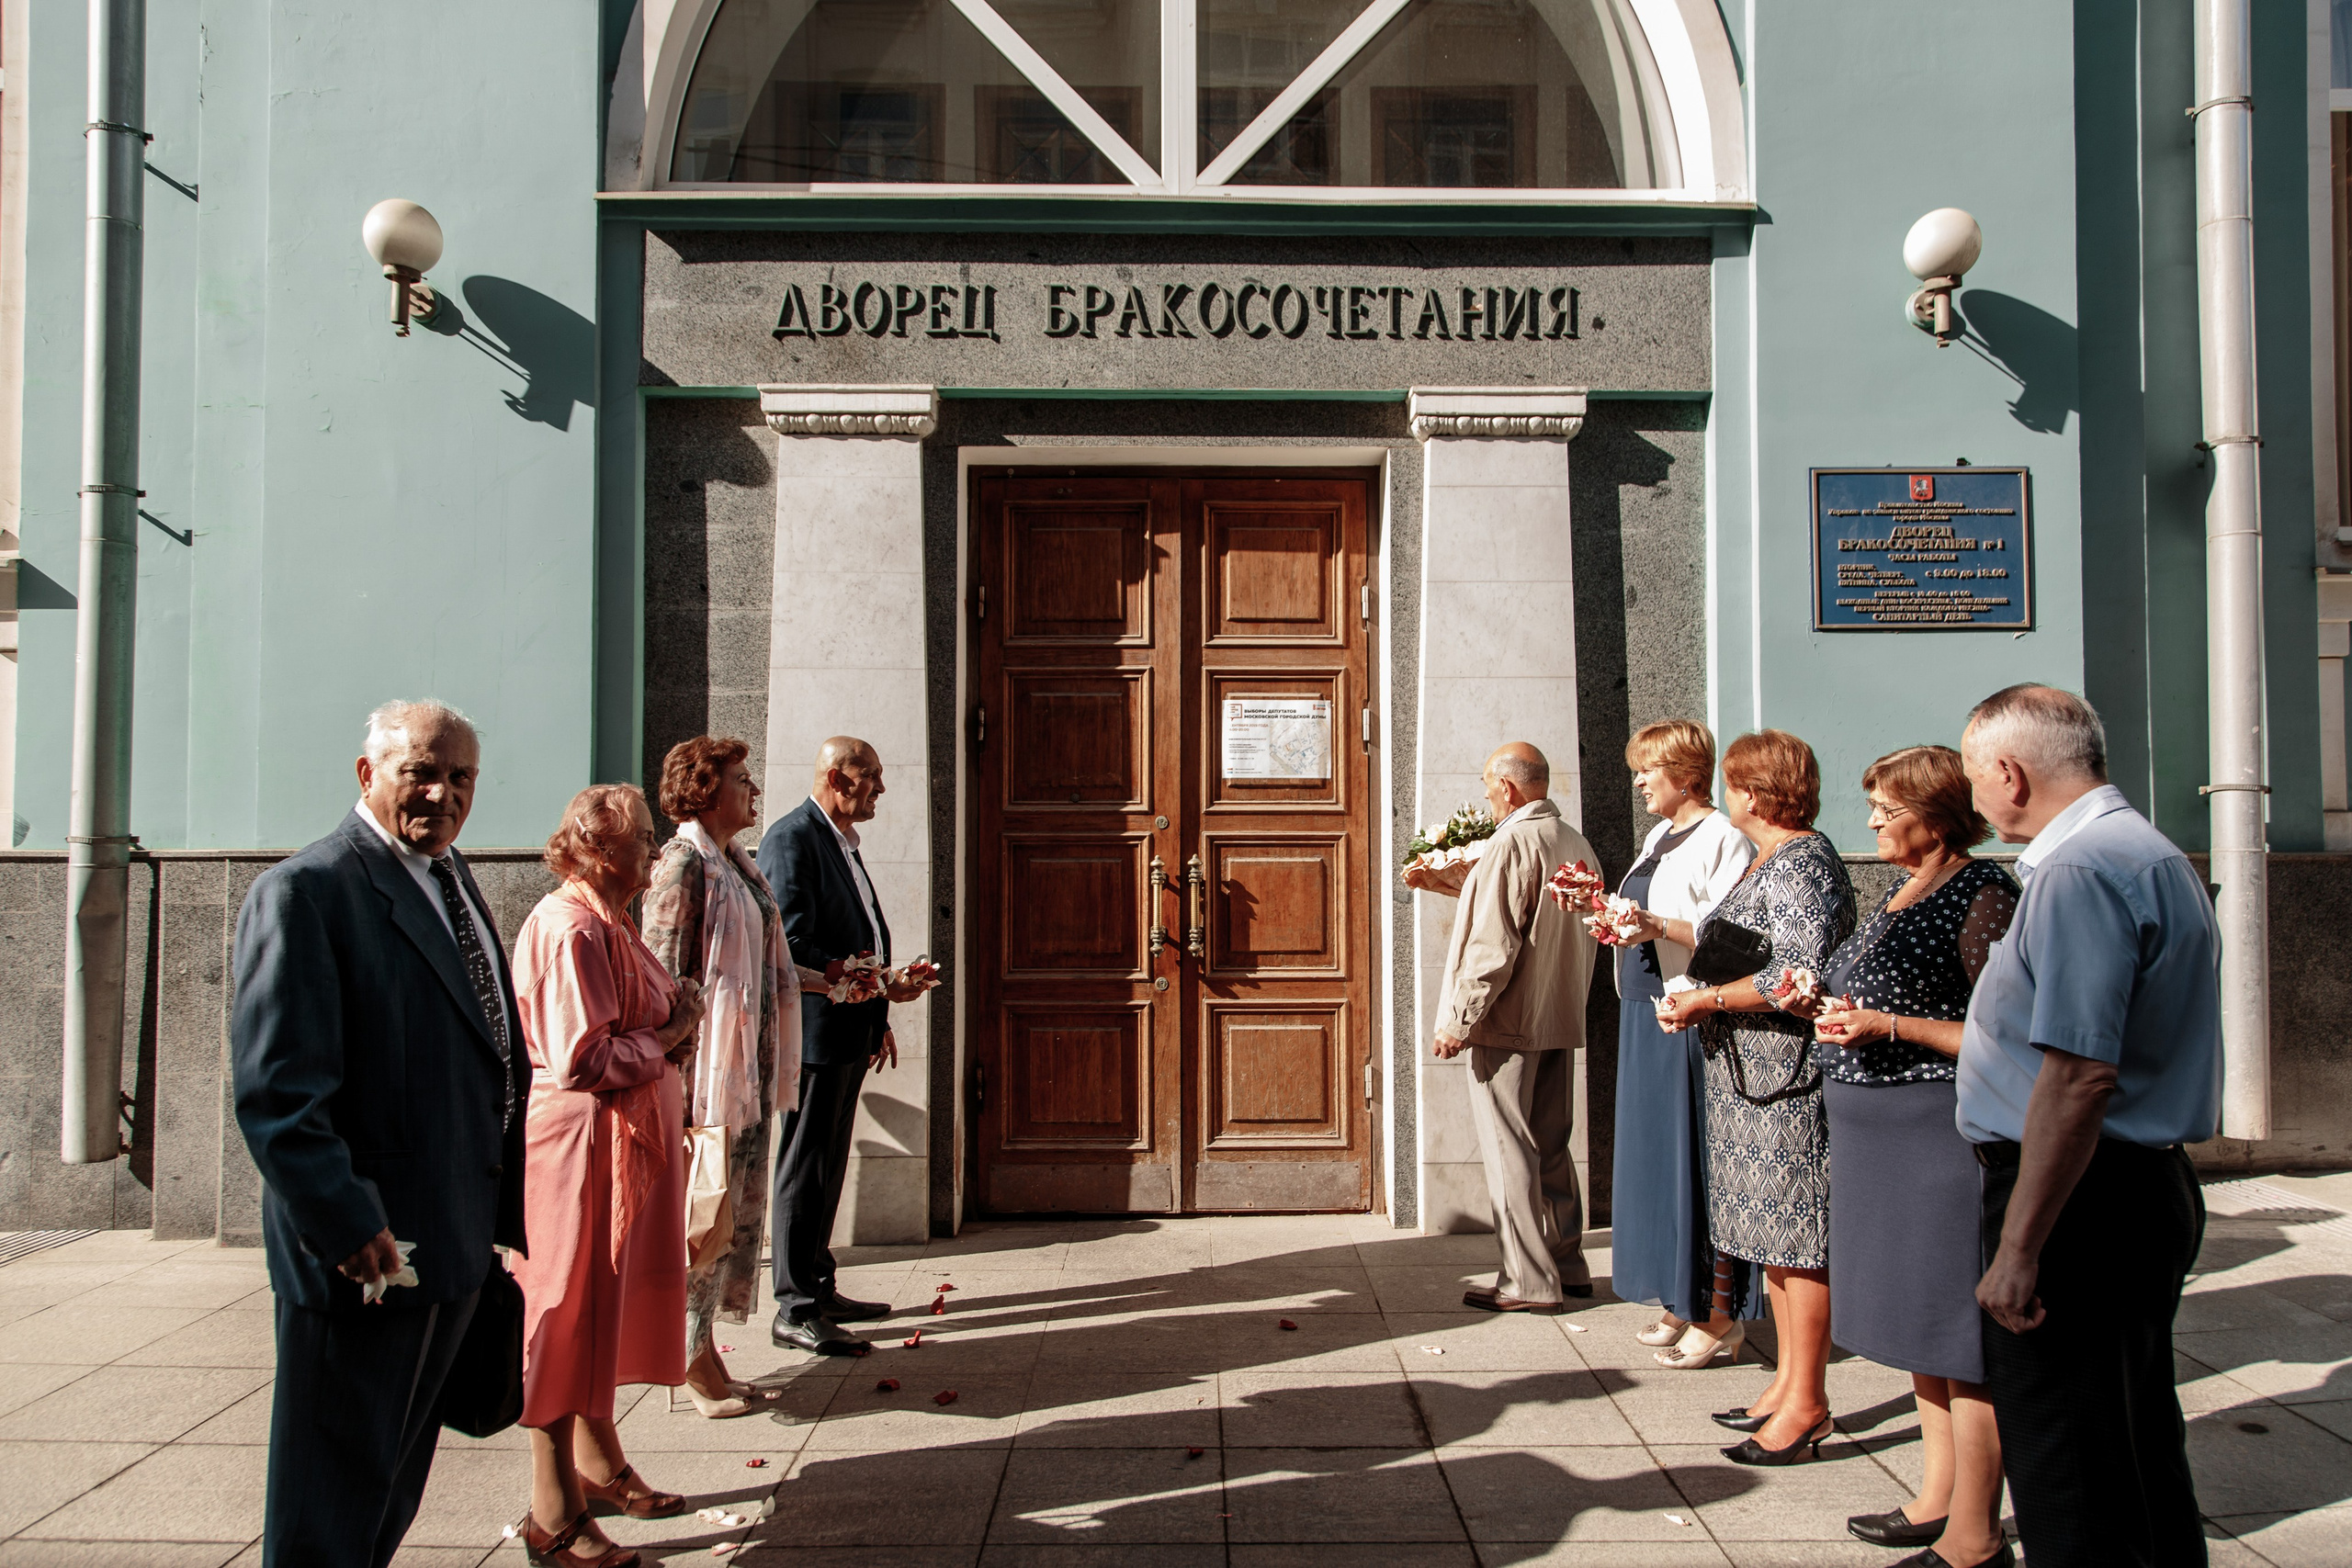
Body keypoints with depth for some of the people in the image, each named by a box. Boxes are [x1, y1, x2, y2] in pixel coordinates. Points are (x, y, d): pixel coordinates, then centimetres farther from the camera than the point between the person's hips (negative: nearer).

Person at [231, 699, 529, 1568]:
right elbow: (275, 1090, -22)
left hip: (455, 1240, 9)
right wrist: (346, 1227, -24)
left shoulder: (452, 881, 13)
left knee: (397, 1477, 22)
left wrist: (503, 1213, 15)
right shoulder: (306, 890, -15)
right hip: (366, 1252, -9)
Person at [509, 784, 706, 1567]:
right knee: (569, 1318, -1)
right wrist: (669, 1037, -12)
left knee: (603, 1310, 21)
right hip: (581, 1142, -11)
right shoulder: (574, 929, -19)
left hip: (621, 1140, 11)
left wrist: (669, 1024, 5)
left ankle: (599, 1465, 36)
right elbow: (584, 1061, -25)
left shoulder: (602, 921, 14)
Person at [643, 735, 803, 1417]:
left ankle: (706, 1356, 23)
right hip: (708, 1065, -9)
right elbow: (665, 979, -16)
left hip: (750, 1065, 9)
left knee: (741, 1206, 12)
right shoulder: (684, 863, -13)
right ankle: (693, 1358, 13)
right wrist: (680, 1075, -18)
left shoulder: (737, 864, 14)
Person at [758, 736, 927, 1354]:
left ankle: (819, 1289, 26)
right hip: (815, 1031, -10)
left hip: (850, 1031, 10)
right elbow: (793, 948, -21)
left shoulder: (842, 840, 17)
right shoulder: (792, 837, -13)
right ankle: (795, 1310, 4)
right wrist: (878, 984, -22)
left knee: (830, 1165, 16)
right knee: (806, 1167, -4)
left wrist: (878, 1018, 21)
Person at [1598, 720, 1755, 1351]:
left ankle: (1707, 1304, 6)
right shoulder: (1657, 837, 17)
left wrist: (1660, 925, -27)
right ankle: (1676, 1293, 20)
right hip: (1644, 1014, 9)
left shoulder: (1722, 839, -11)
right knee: (1651, 1149, 11)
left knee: (1687, 1151, -4)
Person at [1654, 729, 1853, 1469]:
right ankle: (1789, 1379, 23)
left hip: (1789, 1072, -10)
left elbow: (1801, 976, -23)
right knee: (1772, 1230, 14)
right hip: (1750, 1071, 10)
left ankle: (1806, 1402, 3)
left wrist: (1706, 1000, -17)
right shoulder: (1768, 861, 16)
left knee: (1794, 1229, -5)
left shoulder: (1803, 862, -15)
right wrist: (1701, 1002, 11)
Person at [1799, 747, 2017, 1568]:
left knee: (1958, 1326, -2)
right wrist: (1834, 1009, 5)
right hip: (1887, 1133, 10)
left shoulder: (1982, 895, -14)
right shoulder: (1903, 892, 14)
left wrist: (1887, 1025, -22)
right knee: (1920, 1322, 17)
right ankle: (1939, 1497, 30)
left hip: (1946, 1132, -10)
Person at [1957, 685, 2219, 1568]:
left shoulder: (2078, 873, -20)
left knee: (2070, 1496, -2)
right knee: (2139, 1444, 22)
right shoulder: (2152, 854, 15)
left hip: (2078, 1200, -11)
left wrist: (2019, 1248, -25)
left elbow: (2081, 1075, -27)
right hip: (2151, 1187, 11)